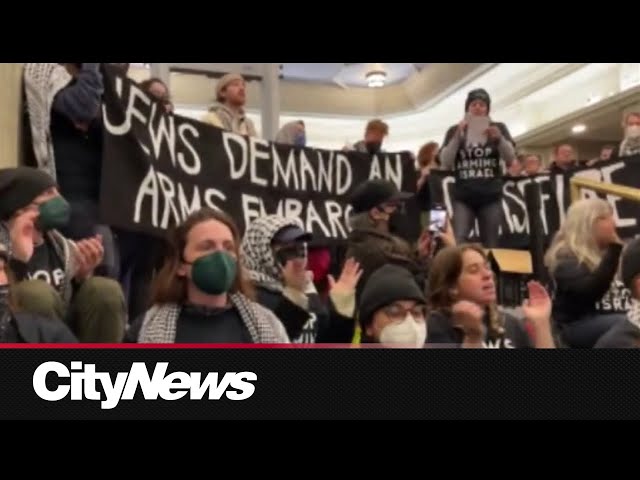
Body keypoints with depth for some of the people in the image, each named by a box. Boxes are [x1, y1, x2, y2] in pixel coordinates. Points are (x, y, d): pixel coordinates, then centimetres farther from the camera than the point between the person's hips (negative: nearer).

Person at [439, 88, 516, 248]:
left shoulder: (498, 128, 11)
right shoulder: (455, 130, 10)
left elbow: (510, 158, 0)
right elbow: (445, 163, 0)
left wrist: (499, 138, -17)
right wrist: (457, 137, -11)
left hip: (491, 197, 1)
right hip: (463, 197, -1)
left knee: (490, 246, 1)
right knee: (456, 243, -15)